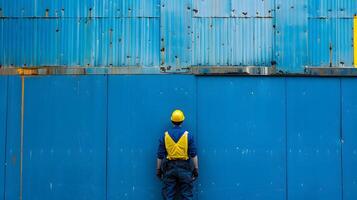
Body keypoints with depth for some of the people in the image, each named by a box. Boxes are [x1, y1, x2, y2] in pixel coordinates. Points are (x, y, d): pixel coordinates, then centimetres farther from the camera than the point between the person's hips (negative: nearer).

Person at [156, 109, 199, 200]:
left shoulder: (165, 136, 0)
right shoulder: (188, 135, -4)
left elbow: (160, 155, 2)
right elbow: (193, 155, -5)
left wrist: (158, 169, 10)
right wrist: (196, 169, 3)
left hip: (169, 168, 1)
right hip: (184, 168, -1)